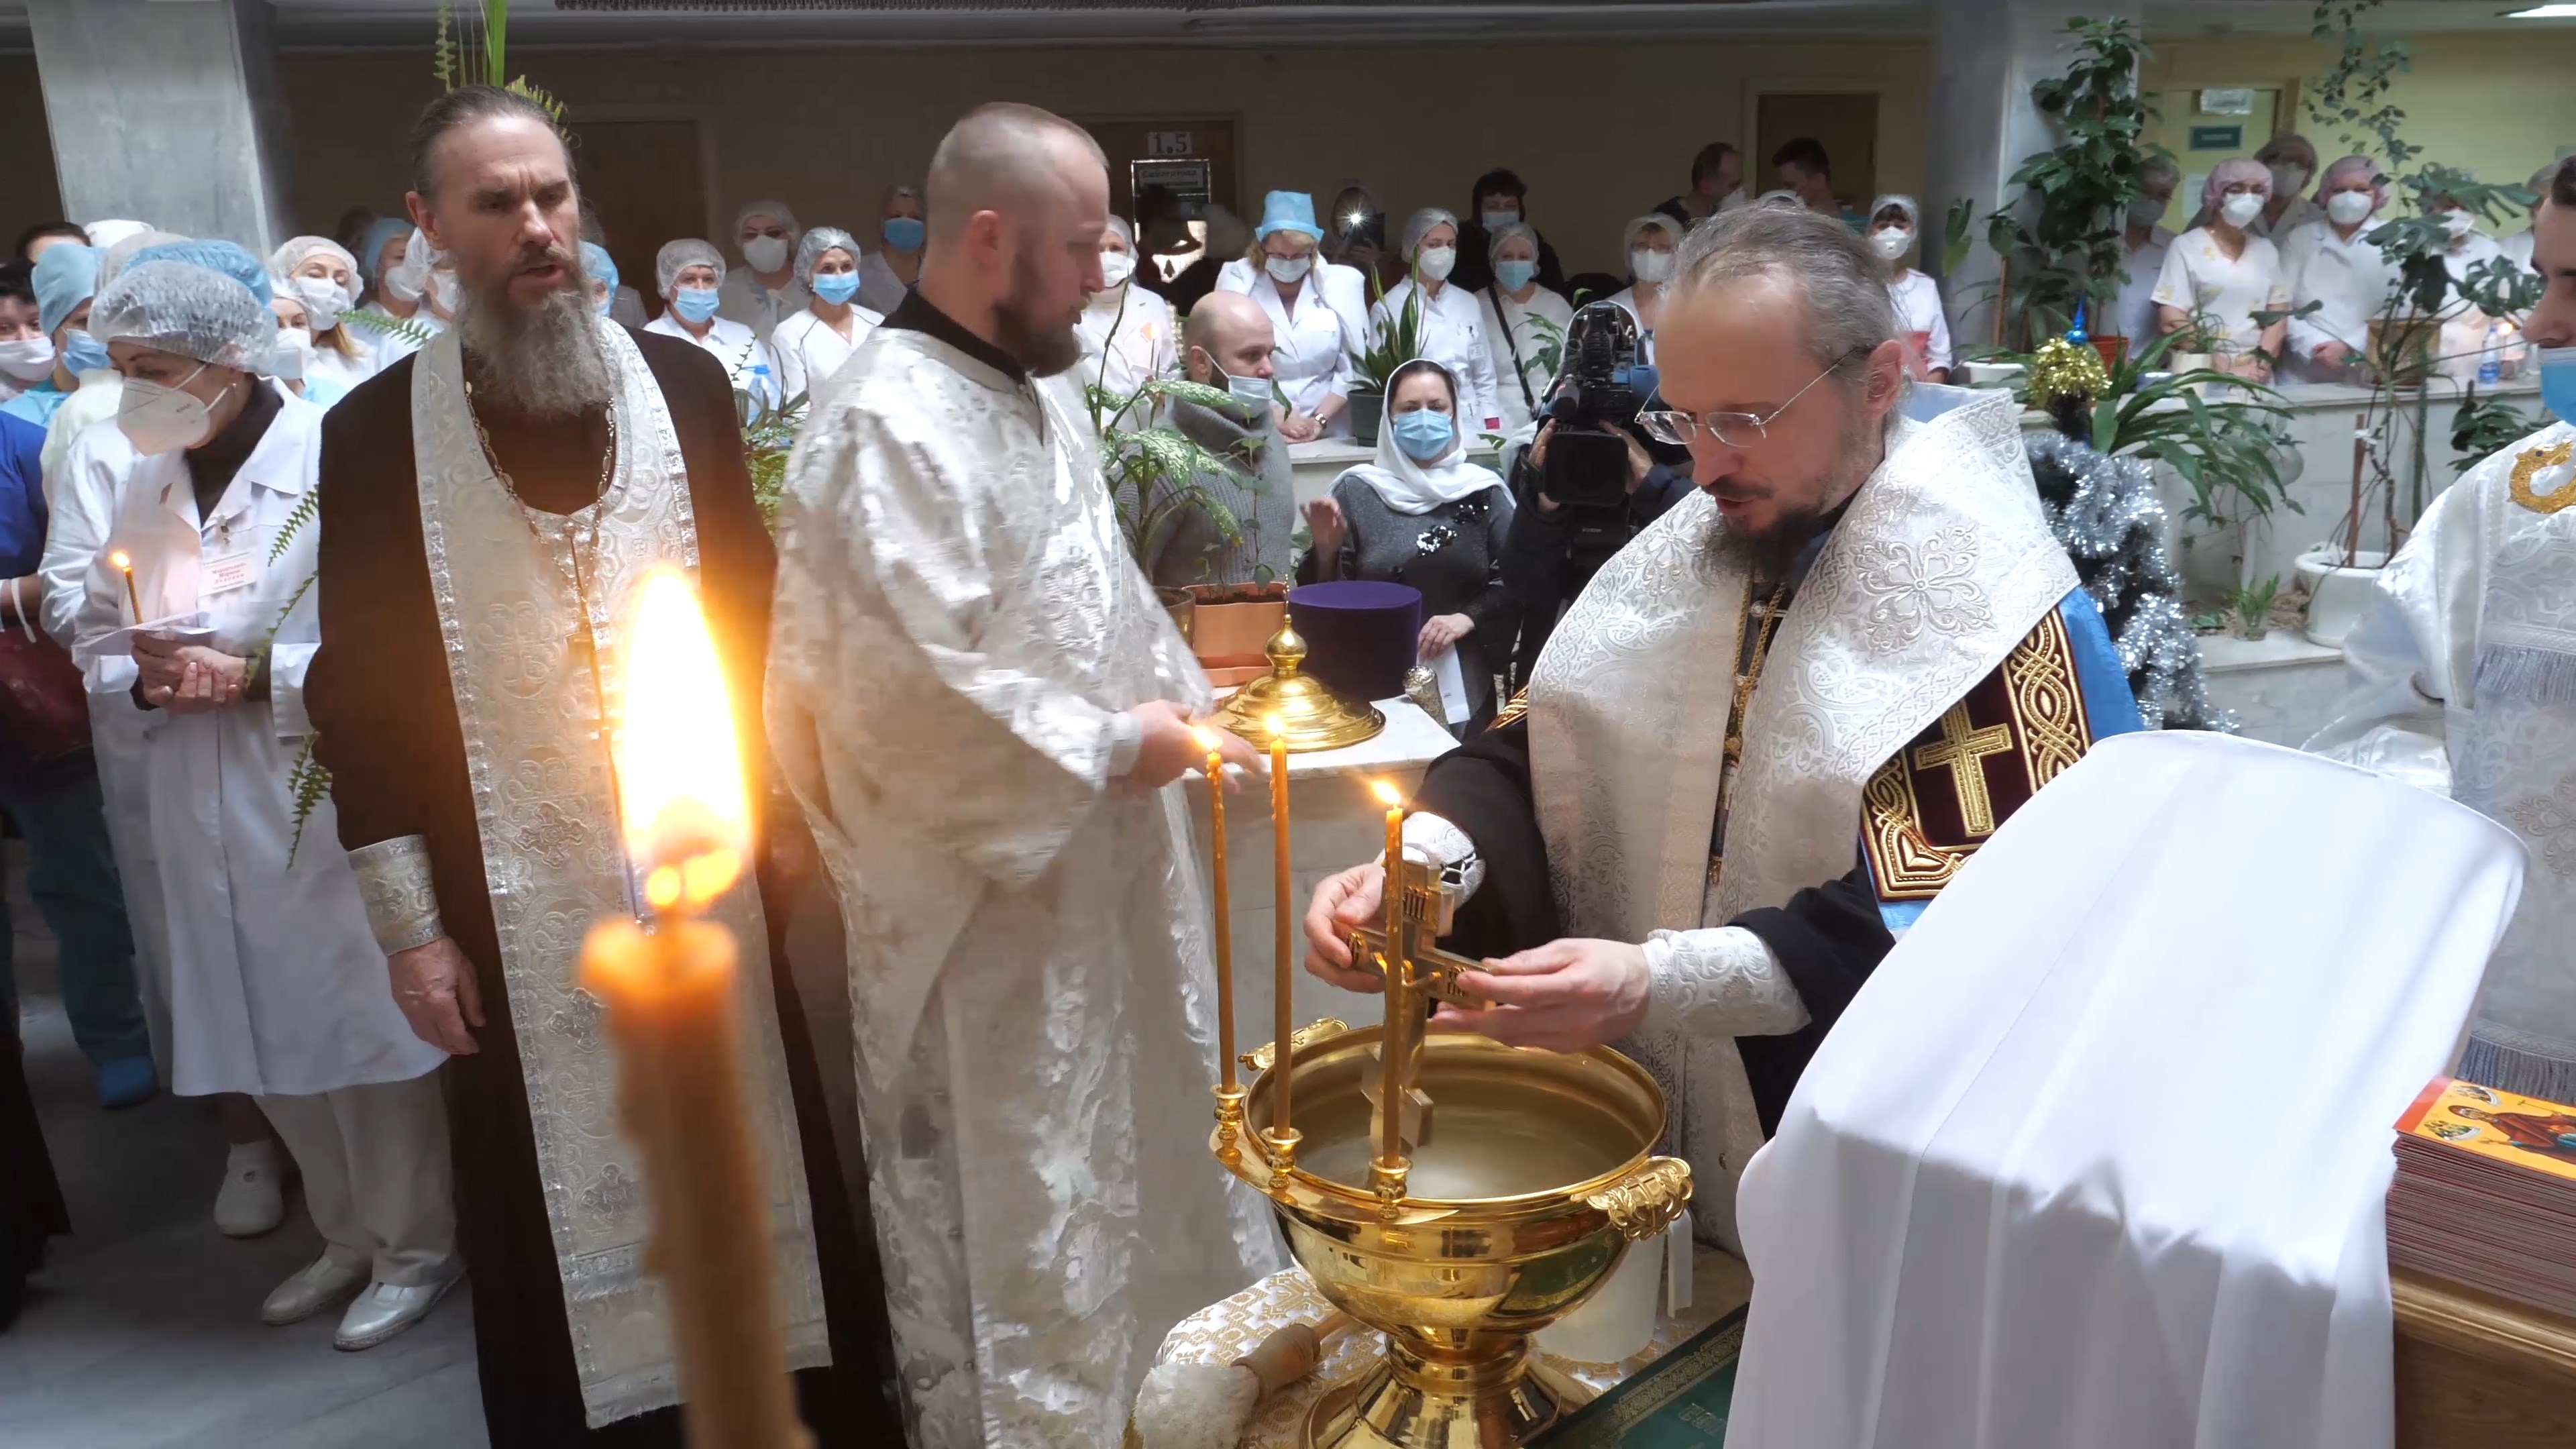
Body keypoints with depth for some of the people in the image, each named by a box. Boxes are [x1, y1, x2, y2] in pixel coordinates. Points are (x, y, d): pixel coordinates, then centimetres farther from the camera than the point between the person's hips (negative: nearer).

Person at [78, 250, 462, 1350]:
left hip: (326, 798, -6)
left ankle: (415, 1248, 22)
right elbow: (98, 628, 18)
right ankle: (349, 1235, 34)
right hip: (204, 811, 6)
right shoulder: (146, 486, 7)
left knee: (362, 1024, 2)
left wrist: (251, 675, -18)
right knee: (266, 1038, 14)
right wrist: (142, 676, -3)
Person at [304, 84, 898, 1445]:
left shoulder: (684, 382, 1)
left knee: (753, 1159, 12)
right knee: (562, 1197, 10)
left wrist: (781, 808, 4)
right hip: (517, 895, -1)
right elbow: (361, 689, -1)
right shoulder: (375, 426, -4)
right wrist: (407, 923, -3)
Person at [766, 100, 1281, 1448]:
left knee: (1137, 1146, 24)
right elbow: (922, 690, -26)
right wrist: (1113, 749, -17)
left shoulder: (1037, 385, 9)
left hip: (1103, 855, 10)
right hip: (992, 890, -10)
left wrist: (1182, 701, 4)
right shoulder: (889, 425, -21)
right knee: (1021, 1208, 6)